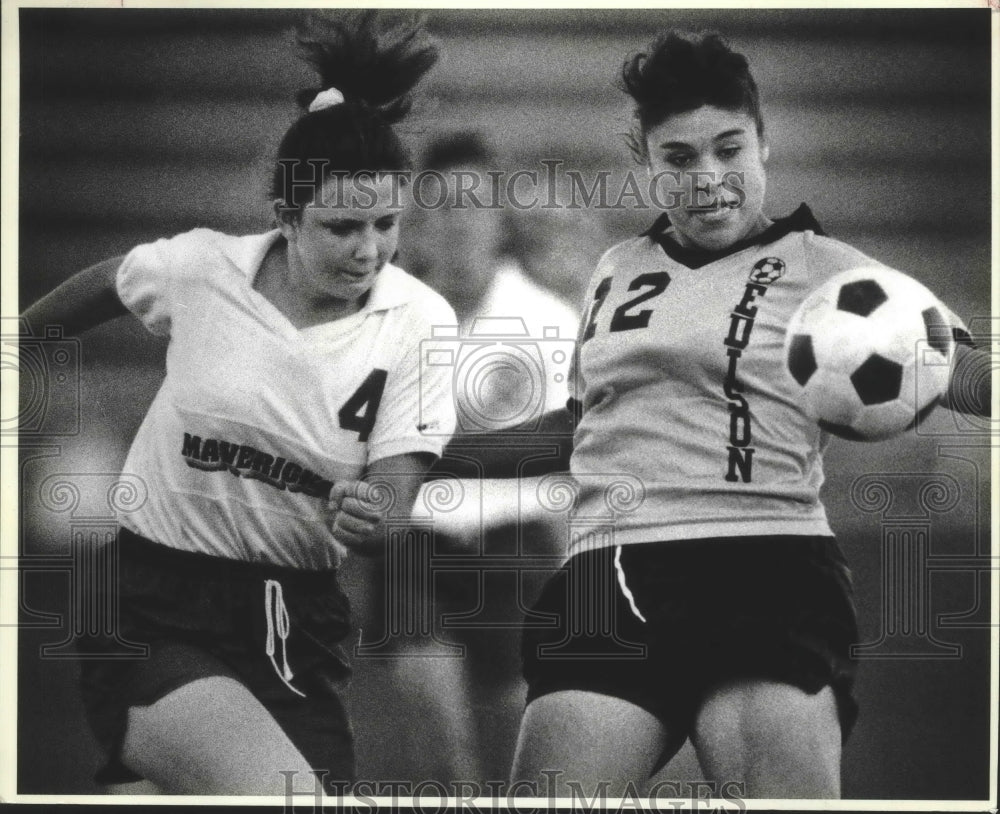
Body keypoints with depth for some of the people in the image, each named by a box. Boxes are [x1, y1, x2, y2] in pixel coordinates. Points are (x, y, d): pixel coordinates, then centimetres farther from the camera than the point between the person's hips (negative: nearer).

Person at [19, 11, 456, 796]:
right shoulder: (199, 267, -7)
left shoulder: (419, 323, -6)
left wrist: (368, 520, -31)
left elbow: (395, 497, -8)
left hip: (293, 621, 3)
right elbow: (100, 286, 15)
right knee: (280, 790, -26)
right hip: (148, 603, -3)